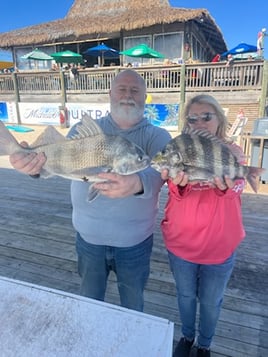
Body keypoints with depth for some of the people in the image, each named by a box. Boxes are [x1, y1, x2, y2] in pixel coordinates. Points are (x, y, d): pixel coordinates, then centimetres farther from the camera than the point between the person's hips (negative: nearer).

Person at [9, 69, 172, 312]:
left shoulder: (157, 136, -9)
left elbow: (159, 172, -28)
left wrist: (136, 184, -51)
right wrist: (35, 163, -41)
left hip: (135, 242, -1)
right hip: (89, 237, 2)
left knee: (133, 304, 23)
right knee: (89, 301, 26)